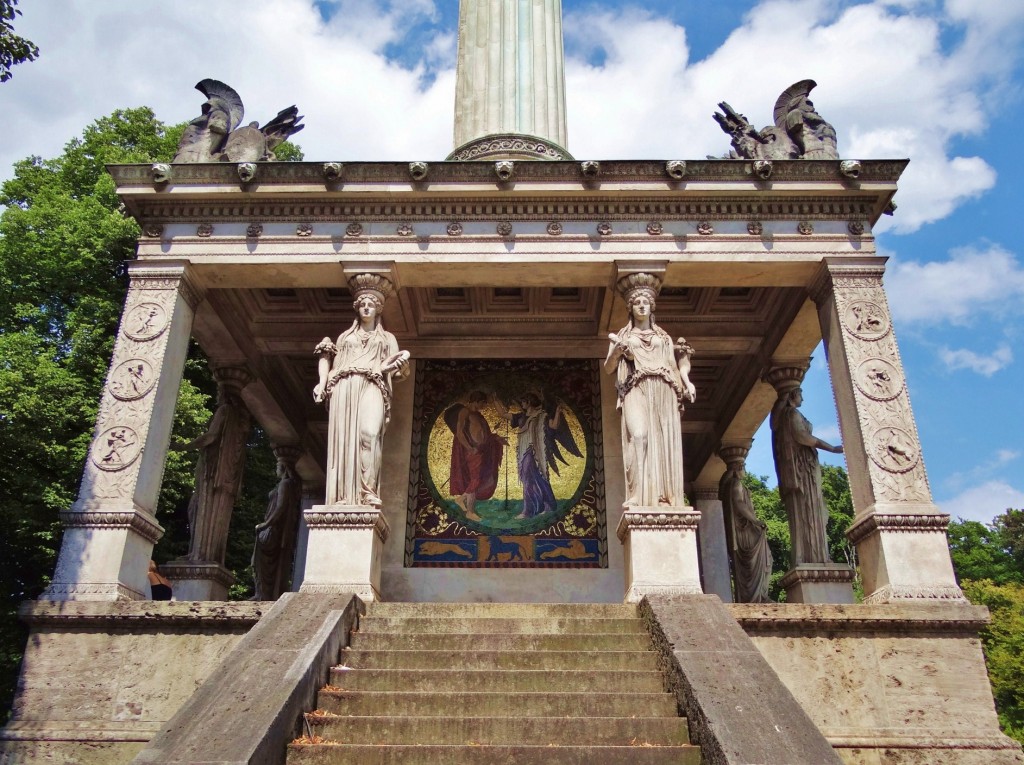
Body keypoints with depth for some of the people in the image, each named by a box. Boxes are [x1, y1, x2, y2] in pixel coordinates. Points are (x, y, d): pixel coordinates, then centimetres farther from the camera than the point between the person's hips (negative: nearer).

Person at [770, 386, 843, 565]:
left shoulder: (780, 416, 22)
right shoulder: (792, 413, -5)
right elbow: (802, 435, -17)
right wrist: (832, 448, -13)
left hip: (794, 468, 9)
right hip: (802, 467, -9)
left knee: (801, 513, 2)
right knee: (808, 511, -12)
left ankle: (803, 558, -4)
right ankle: (813, 557, -17)